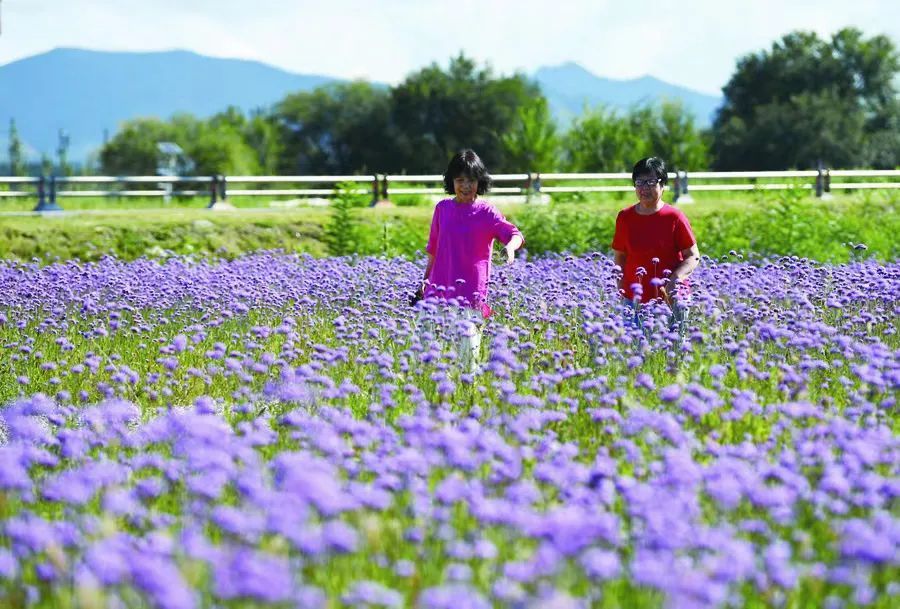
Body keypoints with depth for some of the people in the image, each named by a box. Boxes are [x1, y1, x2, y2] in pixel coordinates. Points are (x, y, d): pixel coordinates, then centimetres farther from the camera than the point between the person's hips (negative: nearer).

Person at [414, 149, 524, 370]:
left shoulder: (486, 211, -3)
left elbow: (516, 235, -14)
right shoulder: (442, 209, 9)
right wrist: (425, 280, 21)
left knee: (467, 346, -8)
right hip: (439, 290, 3)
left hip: (472, 293, -3)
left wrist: (510, 246, -37)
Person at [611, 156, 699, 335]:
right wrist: (621, 291, 3)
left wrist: (674, 279, -18)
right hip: (635, 300, 2)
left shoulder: (674, 218, -3)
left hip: (670, 299, -2)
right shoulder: (625, 218, 6)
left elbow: (693, 257, -1)